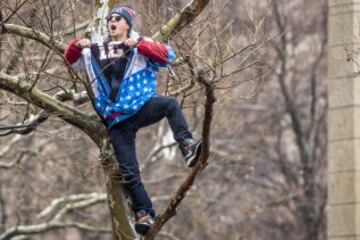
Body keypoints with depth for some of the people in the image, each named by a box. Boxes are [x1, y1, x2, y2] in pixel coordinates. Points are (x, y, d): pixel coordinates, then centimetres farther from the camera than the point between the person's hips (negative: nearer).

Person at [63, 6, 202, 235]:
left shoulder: (140, 47, 5)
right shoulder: (96, 52, 14)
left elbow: (168, 55, -9)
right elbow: (71, 59, 19)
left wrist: (139, 44, -22)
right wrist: (77, 45, -4)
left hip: (142, 106, -2)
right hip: (117, 121, 2)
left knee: (170, 104, -34)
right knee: (129, 172, -4)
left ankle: (188, 147, -44)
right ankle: (144, 214, 1)